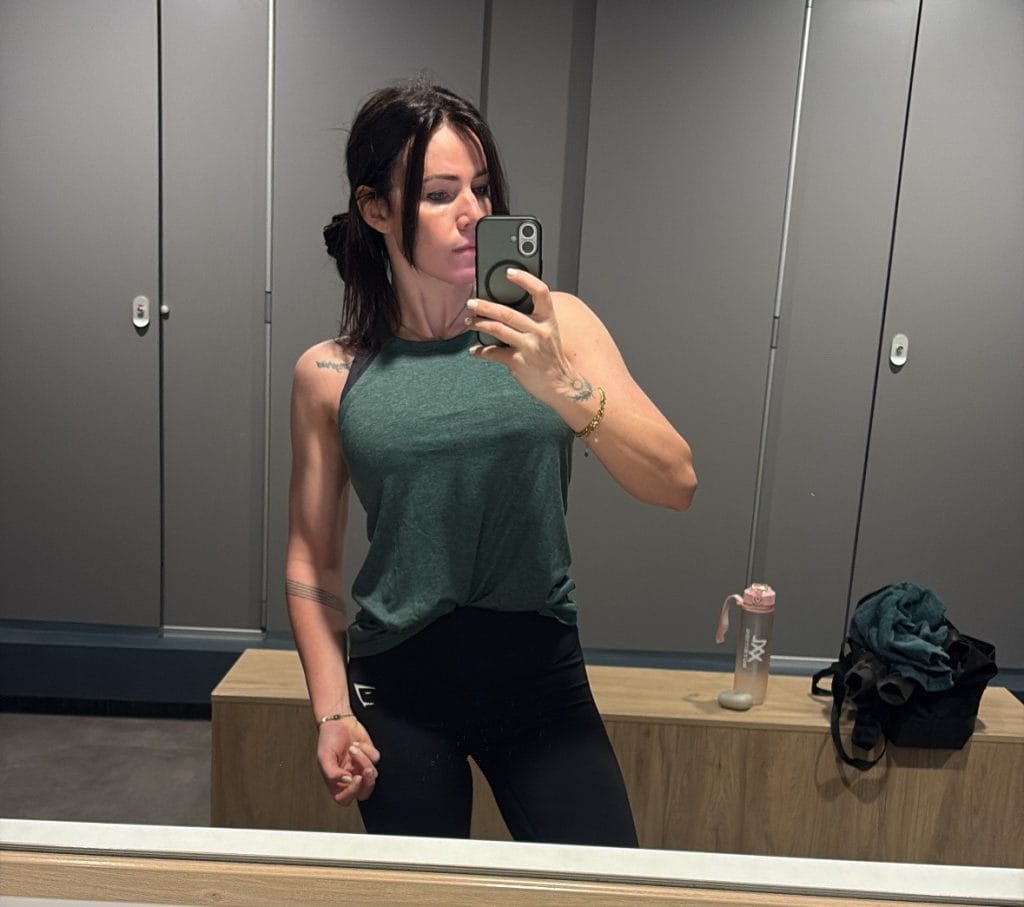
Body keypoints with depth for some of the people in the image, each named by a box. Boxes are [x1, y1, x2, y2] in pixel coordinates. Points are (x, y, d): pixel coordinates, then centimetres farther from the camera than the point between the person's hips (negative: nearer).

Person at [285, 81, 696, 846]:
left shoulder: (553, 326, -5)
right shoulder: (331, 375, -4)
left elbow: (677, 484, -13)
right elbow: (313, 558, 3)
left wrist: (562, 387, -26)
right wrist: (333, 710, -3)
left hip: (541, 674, 0)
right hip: (397, 684, 1)